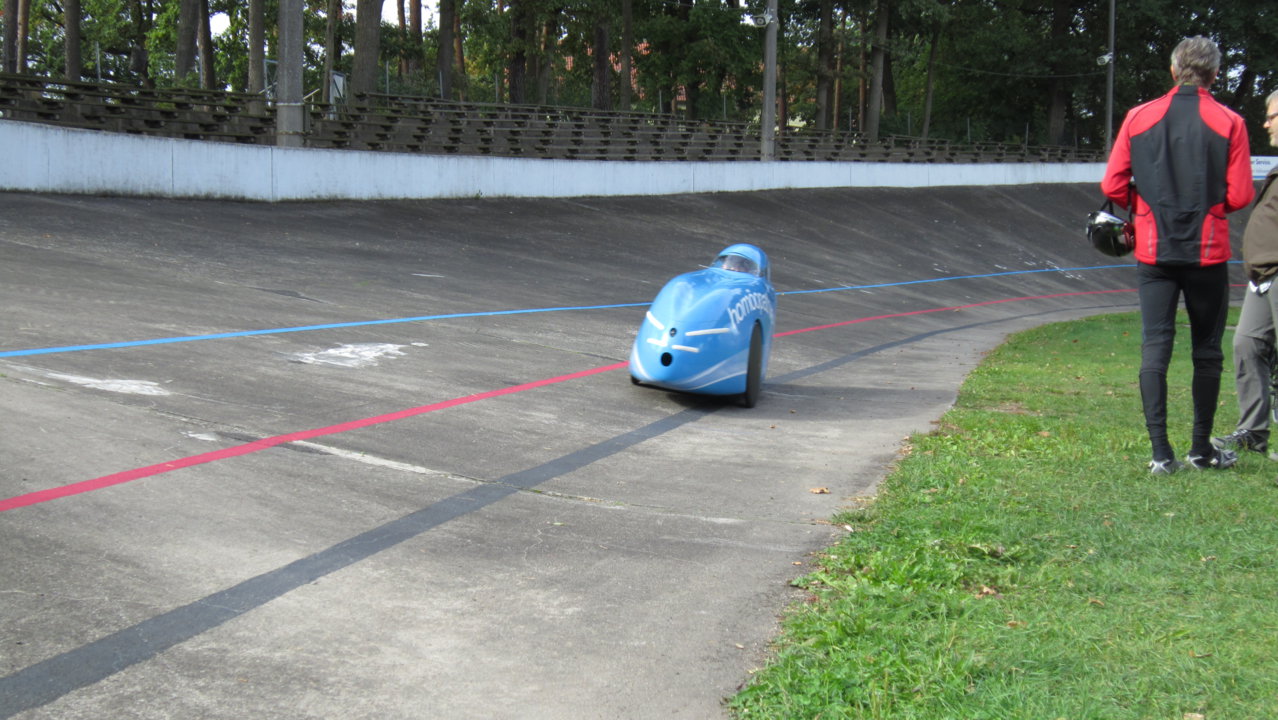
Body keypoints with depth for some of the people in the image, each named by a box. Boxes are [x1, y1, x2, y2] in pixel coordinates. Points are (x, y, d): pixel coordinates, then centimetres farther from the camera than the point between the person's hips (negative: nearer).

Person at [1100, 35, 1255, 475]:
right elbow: (1240, 195, -7)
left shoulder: (1139, 118, 0)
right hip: (1208, 252, -1)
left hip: (1154, 251, 1)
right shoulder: (1228, 123, -4)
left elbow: (1113, 187, -1)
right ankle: (1202, 449, 19)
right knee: (1206, 351, 11)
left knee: (1155, 346, 2)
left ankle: (1160, 452, -4)